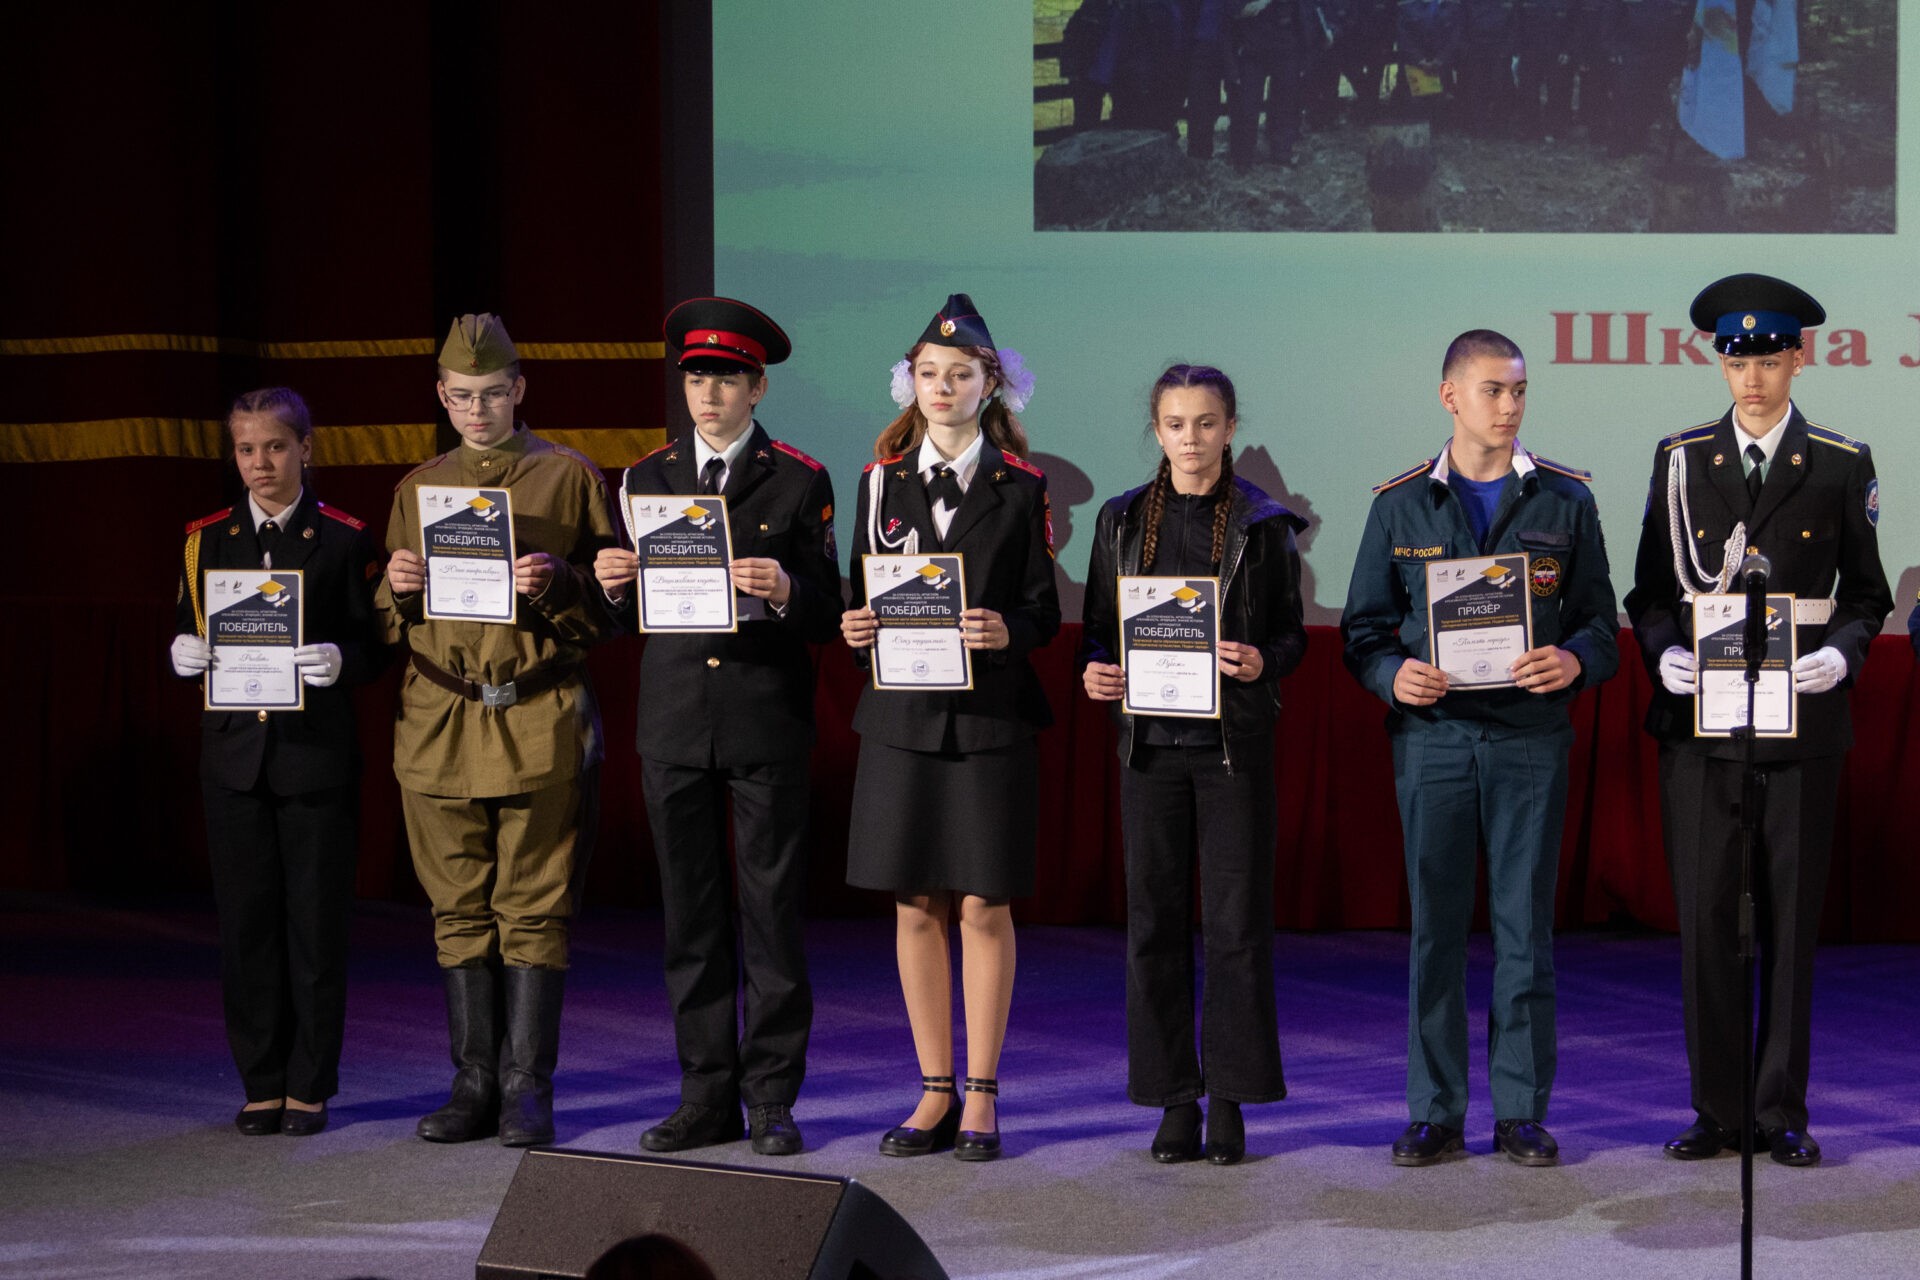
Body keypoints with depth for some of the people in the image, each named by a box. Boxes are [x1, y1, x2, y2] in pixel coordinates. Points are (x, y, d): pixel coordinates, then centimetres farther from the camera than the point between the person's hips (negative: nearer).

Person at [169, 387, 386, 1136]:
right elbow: (186, 632, 15)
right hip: (234, 753, 3)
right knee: (247, 921, 5)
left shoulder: (344, 540, 2)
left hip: (317, 755, -3)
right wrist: (184, 651, -8)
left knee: (317, 921, 1)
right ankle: (262, 1083, 13)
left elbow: (373, 646, 0)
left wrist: (339, 660, -21)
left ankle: (309, 1086, 9)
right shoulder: (207, 540, 11)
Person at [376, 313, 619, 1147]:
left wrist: (559, 586, -15)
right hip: (437, 726, 3)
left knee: (534, 911, -3)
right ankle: (474, 1085, 11)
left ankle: (527, 1089, 0)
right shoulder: (416, 488, 15)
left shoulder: (570, 477, 5)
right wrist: (399, 590, -3)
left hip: (540, 725, -3)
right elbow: (388, 623, 19)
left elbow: (615, 604, 4)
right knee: (459, 912, 5)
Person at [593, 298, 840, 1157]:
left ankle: (772, 1100, 5)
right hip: (674, 722, 3)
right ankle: (706, 1095, 13)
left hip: (767, 720, -3)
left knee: (772, 910, -1)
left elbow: (827, 618, 0)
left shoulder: (800, 482, 2)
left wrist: (784, 592, -20)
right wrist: (612, 584, -9)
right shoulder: (647, 479, 12)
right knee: (691, 912, 6)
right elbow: (627, 617, 13)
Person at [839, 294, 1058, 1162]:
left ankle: (981, 1097, 8)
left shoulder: (1019, 487, 2)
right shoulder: (882, 481, 10)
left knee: (983, 905, -1)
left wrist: (1007, 632, -20)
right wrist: (856, 628, -10)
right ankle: (936, 1091, 14)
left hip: (989, 717, -3)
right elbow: (863, 596, 12)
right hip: (902, 715, 3)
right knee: (915, 904, 5)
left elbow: (1043, 610, 1)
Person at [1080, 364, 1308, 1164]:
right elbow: (1099, 626, 12)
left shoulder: (1262, 524, 3)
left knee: (1237, 920, -2)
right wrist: (1093, 671, -8)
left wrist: (1262, 662, -16)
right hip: (1150, 738, 2)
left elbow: (1291, 633, 5)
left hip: (1234, 739, -2)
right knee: (1156, 919, 3)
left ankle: (1229, 1099, 6)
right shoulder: (1123, 520, 9)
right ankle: (1175, 1098, 10)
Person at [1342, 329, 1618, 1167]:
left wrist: (1576, 660, -15)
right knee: (1435, 926, 2)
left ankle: (1522, 1112, 9)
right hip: (1433, 733, 0)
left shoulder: (1564, 499, 7)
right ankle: (1435, 1113, 9)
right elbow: (1364, 628, 8)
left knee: (1525, 925, 2)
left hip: (1531, 735, 0)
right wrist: (1393, 675, -13)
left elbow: (1599, 620, 7)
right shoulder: (1400, 503, 6)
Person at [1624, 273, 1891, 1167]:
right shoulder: (1679, 460, 8)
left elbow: (1866, 594, 8)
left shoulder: (1843, 466, 5)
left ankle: (1784, 1111, 11)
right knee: (1705, 917, 0)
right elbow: (1650, 590, 10)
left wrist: (1841, 653, -12)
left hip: (1802, 718, -1)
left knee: (1792, 917, 3)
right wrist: (1664, 651, -9)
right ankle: (1717, 1110, 9)